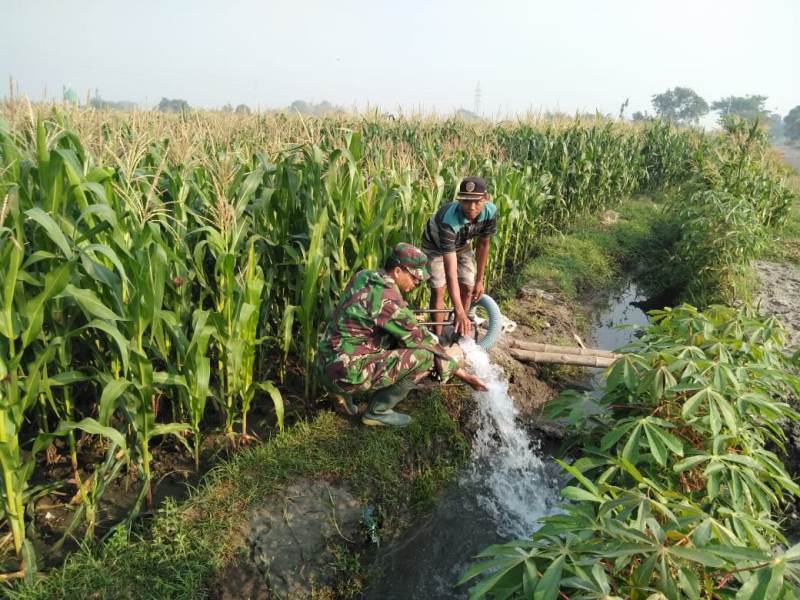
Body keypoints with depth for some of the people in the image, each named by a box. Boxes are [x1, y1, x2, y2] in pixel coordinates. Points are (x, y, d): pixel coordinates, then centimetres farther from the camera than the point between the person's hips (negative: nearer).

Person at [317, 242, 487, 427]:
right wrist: (464, 375, -7)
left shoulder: (363, 277, 3)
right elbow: (421, 340, -15)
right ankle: (377, 412, 2)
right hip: (346, 373, -9)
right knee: (424, 356, -14)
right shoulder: (388, 301, -21)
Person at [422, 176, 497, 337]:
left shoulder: (490, 212, -30)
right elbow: (450, 270, -47)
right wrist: (459, 311, -51)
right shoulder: (449, 220, -45)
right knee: (438, 291, -10)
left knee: (468, 288, -1)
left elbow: (483, 244, -10)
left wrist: (479, 280, -5)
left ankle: (458, 334, 15)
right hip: (435, 245, -4)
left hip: (461, 244, 4)